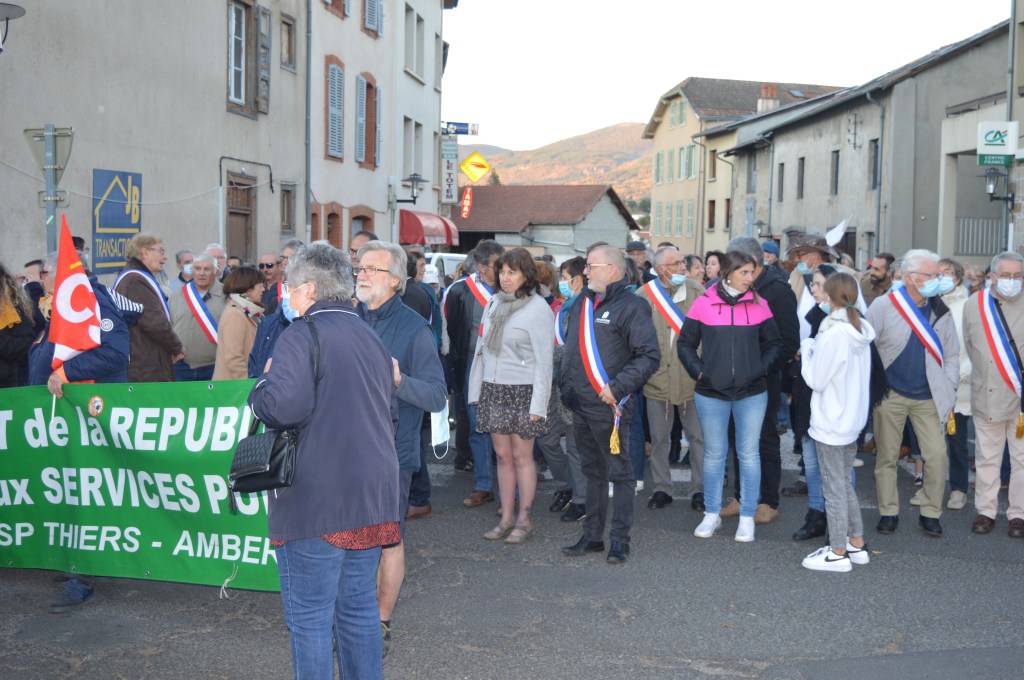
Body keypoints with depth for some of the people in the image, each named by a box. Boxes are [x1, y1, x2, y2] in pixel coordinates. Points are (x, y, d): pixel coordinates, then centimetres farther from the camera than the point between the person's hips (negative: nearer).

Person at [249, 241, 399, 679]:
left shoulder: (301, 335, -11)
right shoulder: (371, 337, 13)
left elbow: (283, 406, -25)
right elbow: (391, 417, 21)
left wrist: (262, 386, -5)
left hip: (316, 502, -7)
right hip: (371, 498, 8)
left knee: (310, 618, 1)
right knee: (360, 610, 16)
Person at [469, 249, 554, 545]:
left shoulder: (538, 308, -7)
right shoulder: (494, 303, 10)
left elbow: (544, 360, -9)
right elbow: (482, 348, 14)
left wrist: (538, 404, -13)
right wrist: (477, 389, 9)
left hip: (522, 391, -5)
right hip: (493, 389, 5)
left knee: (521, 455, -1)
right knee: (502, 454, 8)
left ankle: (524, 519, 9)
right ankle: (506, 517, 15)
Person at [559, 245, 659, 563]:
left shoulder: (631, 306, -11)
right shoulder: (583, 303, 13)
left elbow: (649, 356, -16)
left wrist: (618, 387, -21)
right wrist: (565, 382, 12)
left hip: (608, 407, -8)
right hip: (580, 406, 8)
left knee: (619, 473, 2)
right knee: (592, 471, 15)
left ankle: (620, 539, 9)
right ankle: (592, 536, 24)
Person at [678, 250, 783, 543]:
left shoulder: (759, 305, 0)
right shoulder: (704, 303, -4)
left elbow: (774, 344, 8)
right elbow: (685, 343, 4)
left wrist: (761, 369, -4)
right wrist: (698, 371, -6)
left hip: (752, 393, 1)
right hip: (712, 393, 0)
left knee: (748, 454, 5)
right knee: (714, 454, 10)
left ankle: (747, 517, 15)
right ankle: (712, 514, 23)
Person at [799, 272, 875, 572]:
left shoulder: (832, 334, -22)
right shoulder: (860, 331, 4)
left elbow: (815, 380, -16)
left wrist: (806, 349, -1)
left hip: (831, 423, -8)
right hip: (853, 419, 8)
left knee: (834, 489, 2)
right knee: (845, 484, 20)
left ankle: (838, 553, 10)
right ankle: (857, 544, 27)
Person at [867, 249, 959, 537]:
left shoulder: (941, 311, 3)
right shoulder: (883, 305, -8)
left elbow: (951, 355, 9)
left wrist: (948, 391, 0)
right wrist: (868, 390, -8)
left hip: (928, 397, 2)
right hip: (890, 394, -2)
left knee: (938, 456, -3)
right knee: (886, 457, 7)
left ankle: (930, 513, 13)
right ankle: (888, 512, 20)